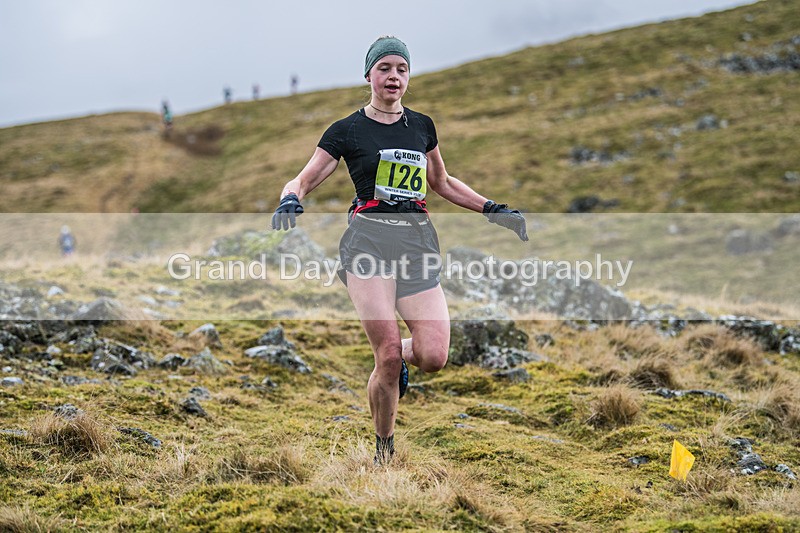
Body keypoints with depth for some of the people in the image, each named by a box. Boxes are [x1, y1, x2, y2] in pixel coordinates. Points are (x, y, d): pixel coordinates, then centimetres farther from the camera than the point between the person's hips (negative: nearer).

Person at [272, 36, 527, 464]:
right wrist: (290, 199, -18)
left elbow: (441, 182, 30)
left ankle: (398, 356, 25)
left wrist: (493, 209, 23)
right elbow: (303, 180, 5)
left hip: (418, 241, 3)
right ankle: (384, 452, 7)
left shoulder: (422, 126, 17)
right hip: (369, 239, -3)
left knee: (434, 358, -12)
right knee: (388, 356, -15)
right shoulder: (347, 130, 6)